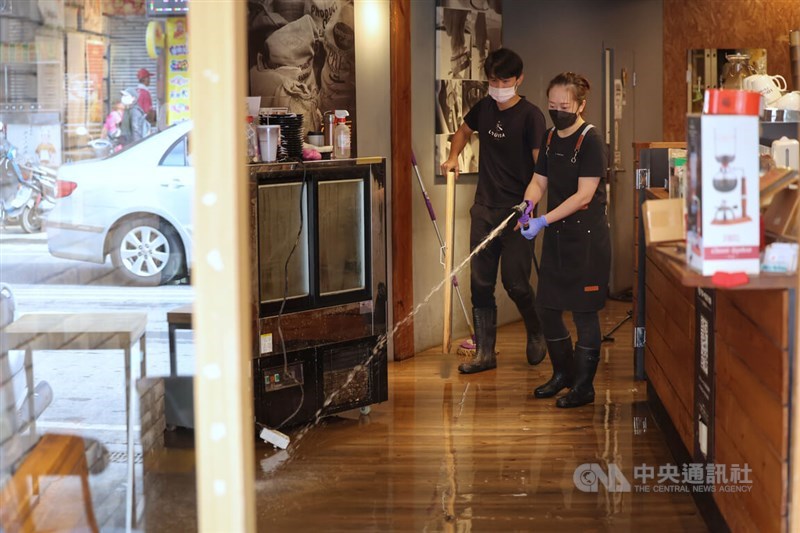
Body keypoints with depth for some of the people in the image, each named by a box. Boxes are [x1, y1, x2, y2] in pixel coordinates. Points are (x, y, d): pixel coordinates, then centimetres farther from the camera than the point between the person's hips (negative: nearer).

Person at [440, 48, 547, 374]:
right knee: (480, 283, 5)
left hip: (516, 211, -6)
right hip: (484, 208, 6)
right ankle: (484, 352, 12)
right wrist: (453, 158, 10)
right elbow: (464, 130, 30)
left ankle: (536, 333, 23)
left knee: (515, 282, -5)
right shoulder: (484, 108, 8)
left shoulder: (530, 115, -10)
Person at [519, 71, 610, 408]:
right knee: (547, 306, 12)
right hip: (557, 234, 8)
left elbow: (584, 194, -20)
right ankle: (563, 374, 29)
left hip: (586, 235, -8)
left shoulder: (591, 140, -13)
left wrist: (544, 220, -25)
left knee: (583, 311, -2)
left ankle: (583, 386, 8)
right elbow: (539, 181, 14)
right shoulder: (550, 139, 10)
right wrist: (527, 204, -9)